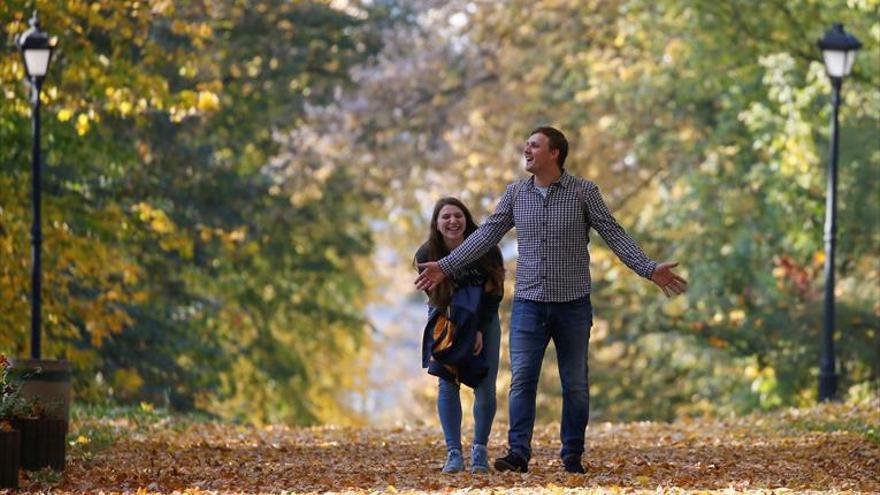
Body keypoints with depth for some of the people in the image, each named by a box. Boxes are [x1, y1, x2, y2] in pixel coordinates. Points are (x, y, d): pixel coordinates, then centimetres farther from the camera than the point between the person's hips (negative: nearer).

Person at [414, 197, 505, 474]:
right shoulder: (427, 256, -19)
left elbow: (494, 293, -11)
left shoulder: (486, 249, -20)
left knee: (485, 385, -9)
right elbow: (435, 296, -11)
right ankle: (454, 453, -6)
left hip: (483, 317, 0)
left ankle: (480, 451, 0)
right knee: (448, 383, -9)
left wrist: (480, 330, -16)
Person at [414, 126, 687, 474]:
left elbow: (613, 234, -5)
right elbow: (487, 234, 8)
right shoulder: (516, 193, 5)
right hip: (528, 303, 2)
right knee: (522, 379, -7)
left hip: (573, 305, -2)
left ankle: (573, 456, 12)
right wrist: (446, 266, 4)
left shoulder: (584, 192, -3)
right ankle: (518, 453, -10)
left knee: (575, 384, 5)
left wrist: (650, 270, -15)